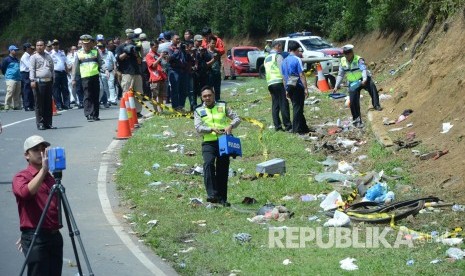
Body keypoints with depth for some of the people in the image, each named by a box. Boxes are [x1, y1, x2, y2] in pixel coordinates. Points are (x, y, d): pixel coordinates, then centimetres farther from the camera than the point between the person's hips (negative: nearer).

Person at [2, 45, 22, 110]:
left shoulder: (17, 59, 18)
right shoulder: (6, 59, -4)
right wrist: (7, 75, 8)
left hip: (18, 79, 7)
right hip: (11, 79, -7)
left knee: (17, 94, 8)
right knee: (10, 93, -13)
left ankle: (17, 106, 13)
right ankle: (7, 106, -9)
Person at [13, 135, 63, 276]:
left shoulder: (50, 178, 16)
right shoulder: (21, 177, -5)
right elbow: (25, 193, -28)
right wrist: (43, 170, -31)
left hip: (55, 236, 7)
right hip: (35, 238, -7)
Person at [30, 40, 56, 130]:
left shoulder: (48, 56, 17)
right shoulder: (34, 57, 2)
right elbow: (32, 69, -5)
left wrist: (52, 80, 18)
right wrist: (32, 80, -15)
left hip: (48, 82, 5)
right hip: (39, 82, -5)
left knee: (48, 104, 7)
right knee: (39, 104, -4)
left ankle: (48, 123, 12)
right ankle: (40, 123, -2)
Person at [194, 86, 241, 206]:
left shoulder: (222, 106, 12)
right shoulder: (199, 110, 10)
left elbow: (237, 118, 9)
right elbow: (198, 127, -3)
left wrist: (230, 125, -12)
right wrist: (212, 129, -19)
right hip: (209, 143, -1)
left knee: (223, 169, 3)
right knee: (208, 164, -25)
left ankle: (222, 198, 12)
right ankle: (212, 194, -29)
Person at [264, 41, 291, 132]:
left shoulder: (266, 58, 22)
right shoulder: (278, 56, -3)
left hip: (270, 83, 8)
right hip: (279, 82, -8)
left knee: (275, 105, 6)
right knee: (283, 104, -7)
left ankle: (277, 126, 4)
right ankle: (287, 125, -8)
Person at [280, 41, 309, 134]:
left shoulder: (284, 61, 11)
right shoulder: (297, 60, -11)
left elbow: (283, 77, 15)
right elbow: (302, 75, -14)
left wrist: (286, 90, 21)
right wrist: (306, 88, -12)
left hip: (289, 88, 7)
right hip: (298, 87, -7)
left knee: (297, 108, 14)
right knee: (298, 108, -2)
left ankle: (304, 127, 21)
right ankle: (297, 129, 0)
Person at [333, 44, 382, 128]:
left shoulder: (358, 60, -15)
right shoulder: (343, 61, 1)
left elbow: (364, 69, -30)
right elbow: (340, 75, 10)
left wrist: (364, 79, -49)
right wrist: (336, 86, 3)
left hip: (363, 81, -4)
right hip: (353, 83, 4)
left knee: (372, 86, -36)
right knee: (353, 102, -5)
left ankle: (376, 105, -37)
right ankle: (357, 120, 5)